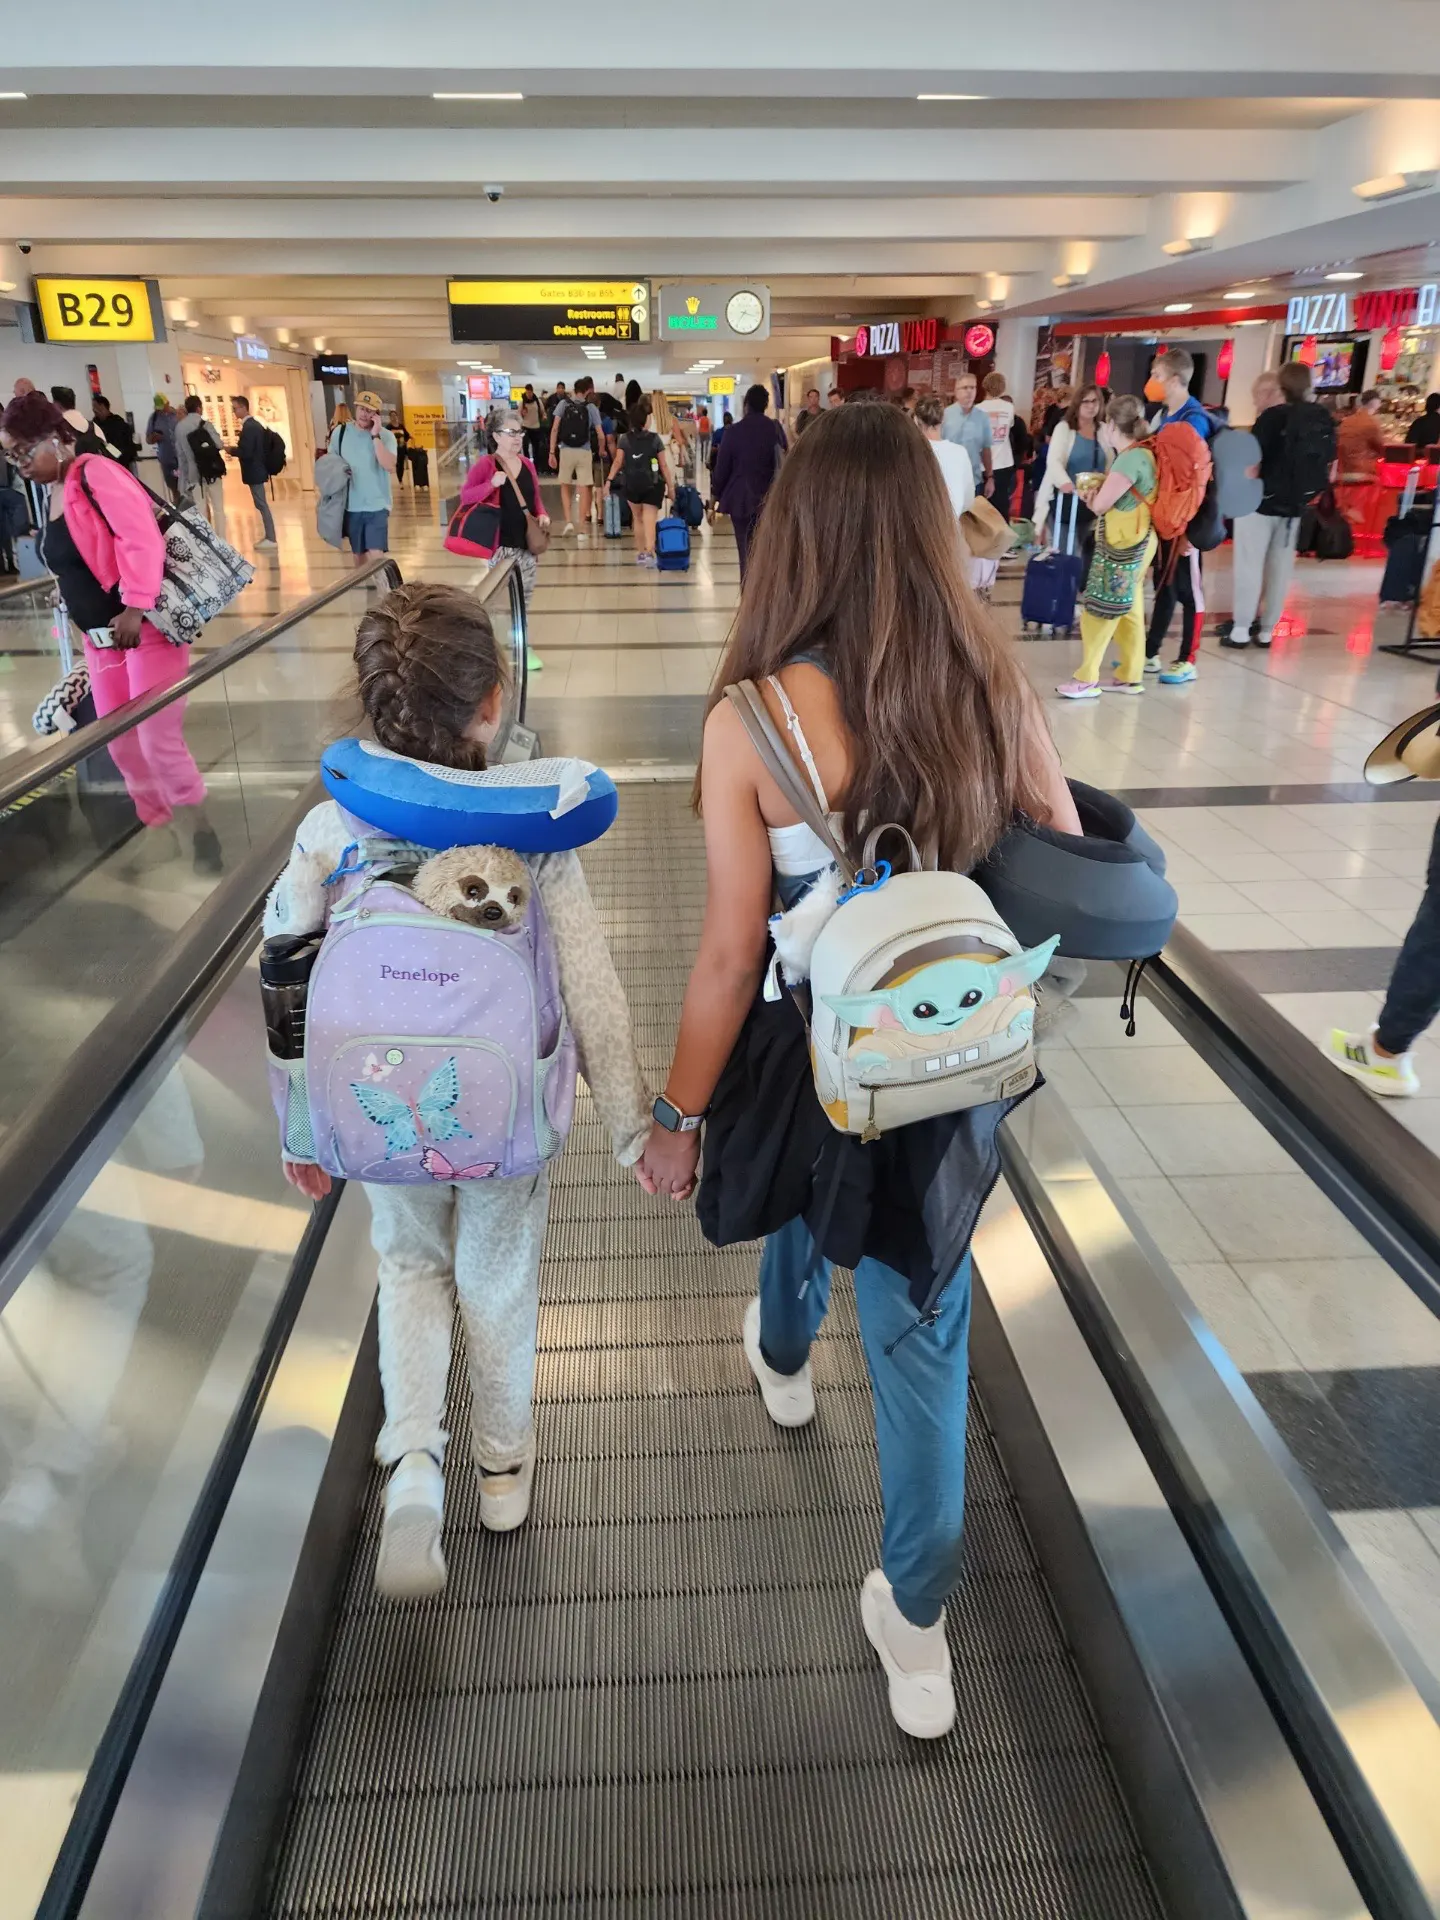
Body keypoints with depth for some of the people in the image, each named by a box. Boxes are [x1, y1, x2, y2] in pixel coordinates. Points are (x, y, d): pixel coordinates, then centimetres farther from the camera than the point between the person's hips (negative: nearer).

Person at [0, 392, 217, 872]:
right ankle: (158, 829, 23)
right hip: (99, 637, 9)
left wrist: (133, 610, -30)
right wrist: (87, 624, 18)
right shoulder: (53, 493, 14)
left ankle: (203, 833, 9)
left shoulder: (96, 474, -13)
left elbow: (142, 540, -23)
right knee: (121, 742, 10)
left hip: (146, 626, -9)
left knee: (158, 740, -8)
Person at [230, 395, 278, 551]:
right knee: (262, 504, 14)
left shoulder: (248, 427, -19)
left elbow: (246, 453, -24)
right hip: (258, 469, 10)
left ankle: (271, 540, -3)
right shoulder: (255, 424, 10)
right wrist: (240, 441, 10)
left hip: (254, 472, -10)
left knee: (261, 505, -5)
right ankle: (268, 536, 20)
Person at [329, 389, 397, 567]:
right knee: (359, 555, 13)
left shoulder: (386, 435, -6)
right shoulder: (340, 432, 2)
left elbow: (390, 467, -22)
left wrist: (375, 435, -22)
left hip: (377, 506, -3)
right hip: (351, 506, 3)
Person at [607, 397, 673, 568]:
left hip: (632, 486, 2)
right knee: (649, 521, -5)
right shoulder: (655, 439, -4)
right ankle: (649, 552, -24)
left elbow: (617, 462, -9)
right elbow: (664, 465, -4)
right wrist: (670, 485, 2)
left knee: (638, 519, 20)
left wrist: (609, 480, -7)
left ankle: (640, 553, 25)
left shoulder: (624, 439, -1)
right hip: (652, 485, -2)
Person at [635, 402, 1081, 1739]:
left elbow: (733, 953, -19)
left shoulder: (755, 713, -21)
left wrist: (677, 1115, -7)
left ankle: (785, 1362, 65)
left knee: (805, 1191, 33)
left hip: (808, 1058, -1)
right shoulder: (992, 687, -10)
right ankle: (915, 1623, 31)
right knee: (922, 1327, 17)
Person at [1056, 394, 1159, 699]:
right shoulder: (1143, 454, 11)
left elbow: (1100, 504, -16)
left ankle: (1087, 679, -1)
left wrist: (1090, 487, 3)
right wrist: (1102, 485, 0)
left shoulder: (1131, 458, -19)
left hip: (1124, 545, -10)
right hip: (1131, 542, 10)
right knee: (1128, 612, 13)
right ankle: (1131, 676, 18)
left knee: (1100, 611, -5)